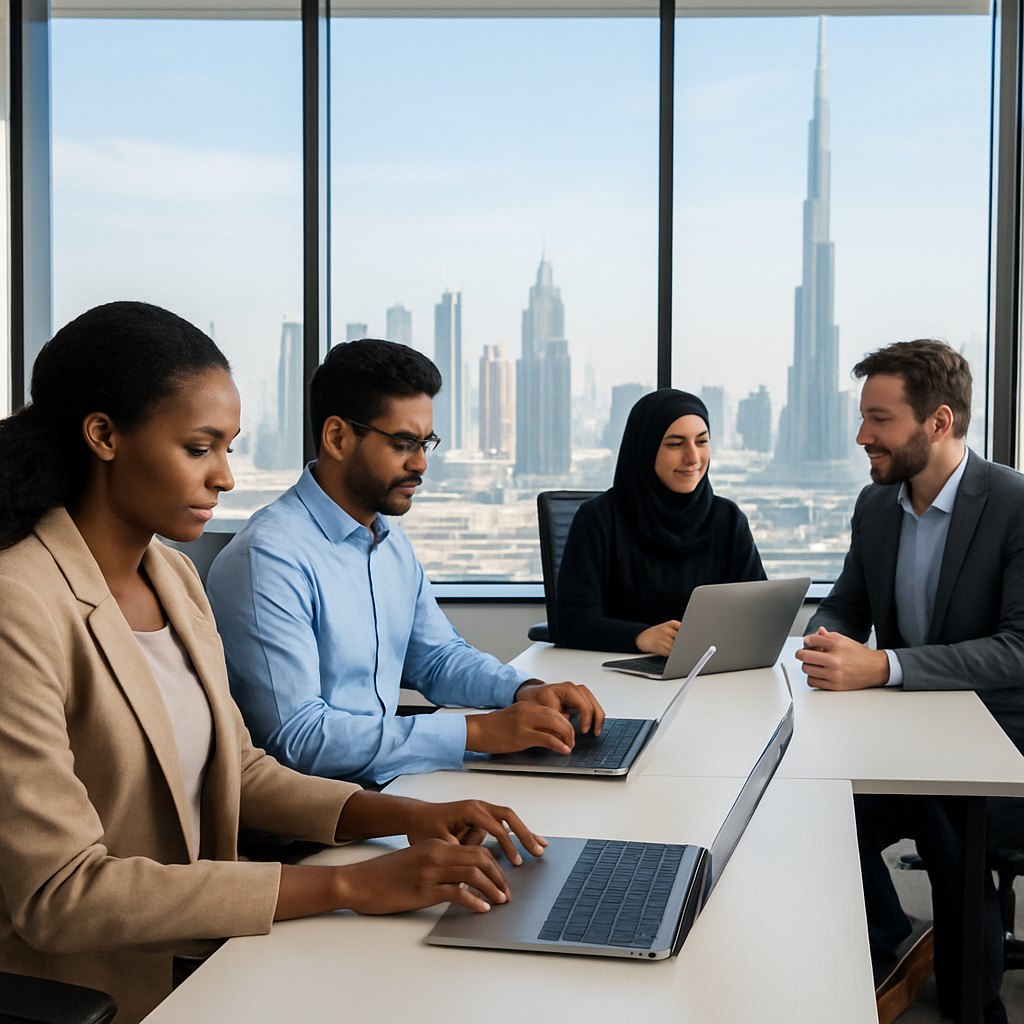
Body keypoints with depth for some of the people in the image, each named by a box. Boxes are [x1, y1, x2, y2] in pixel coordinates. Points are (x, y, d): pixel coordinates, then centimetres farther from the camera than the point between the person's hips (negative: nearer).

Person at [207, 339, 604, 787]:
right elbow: (297, 738, -25)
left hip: (387, 778, 8)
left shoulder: (393, 543, 12)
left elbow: (436, 657, 23)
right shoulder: (268, 559, -19)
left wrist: (524, 691, 2)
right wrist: (475, 732, -26)